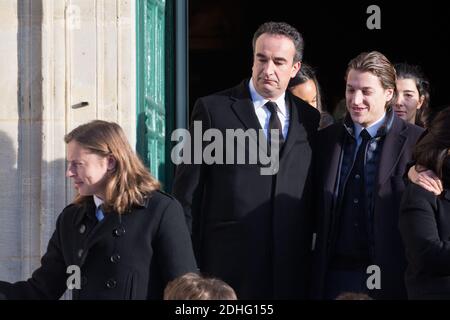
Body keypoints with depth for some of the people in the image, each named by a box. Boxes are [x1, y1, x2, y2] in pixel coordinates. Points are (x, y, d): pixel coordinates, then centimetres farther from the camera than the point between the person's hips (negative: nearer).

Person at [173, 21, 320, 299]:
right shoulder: (213, 109, 2)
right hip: (229, 263, -3)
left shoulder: (310, 118, 11)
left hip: (292, 266, 3)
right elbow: (188, 191, 1)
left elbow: (314, 196, 13)